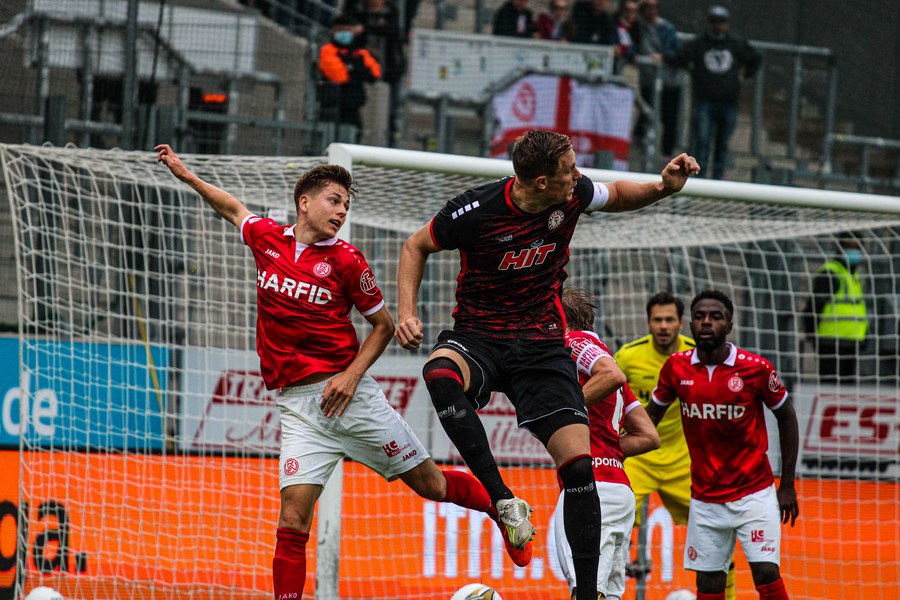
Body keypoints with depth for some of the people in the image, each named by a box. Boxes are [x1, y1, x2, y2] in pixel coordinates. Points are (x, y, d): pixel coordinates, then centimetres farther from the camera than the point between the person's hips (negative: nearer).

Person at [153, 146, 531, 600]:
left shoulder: (346, 261, -3)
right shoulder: (267, 238, 5)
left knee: (429, 483, 6)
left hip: (349, 394, -1)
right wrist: (185, 174, 28)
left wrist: (353, 374, -7)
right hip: (298, 405, 1)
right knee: (294, 511, -14)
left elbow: (384, 324, 6)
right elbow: (233, 209, 28)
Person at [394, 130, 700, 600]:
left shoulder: (573, 195, -7)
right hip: (478, 337, -3)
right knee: (440, 374, -40)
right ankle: (502, 499, -35)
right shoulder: (475, 211, -17)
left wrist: (664, 188, -2)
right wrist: (407, 311, -12)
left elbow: (617, 195, 17)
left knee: (578, 464, -11)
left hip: (541, 346, 3)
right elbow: (417, 246, 1)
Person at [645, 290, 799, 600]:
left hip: (754, 493, -3)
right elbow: (653, 413, 14)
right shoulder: (677, 367, -3)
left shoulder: (755, 368, -11)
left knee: (767, 574, -13)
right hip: (705, 498, 3)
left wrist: (787, 485, 3)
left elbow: (786, 417, 2)